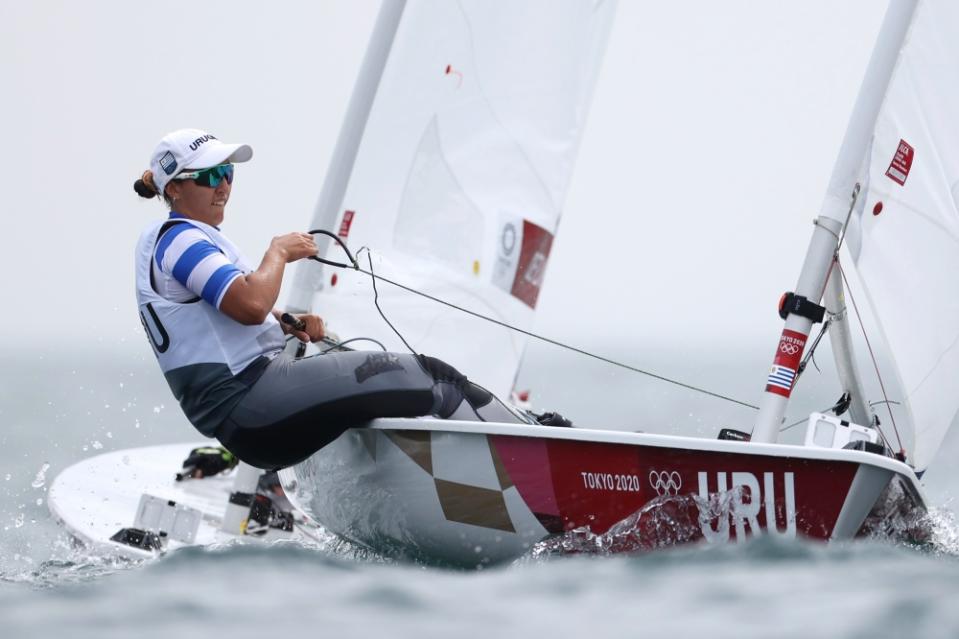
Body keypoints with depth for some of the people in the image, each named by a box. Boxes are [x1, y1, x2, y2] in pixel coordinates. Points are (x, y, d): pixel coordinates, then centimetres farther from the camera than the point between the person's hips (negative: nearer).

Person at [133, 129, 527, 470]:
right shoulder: (178, 238, -10)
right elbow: (251, 303, -25)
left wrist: (287, 323, 11)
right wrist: (279, 250, -6)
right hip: (249, 402, -11)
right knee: (429, 379, -12)